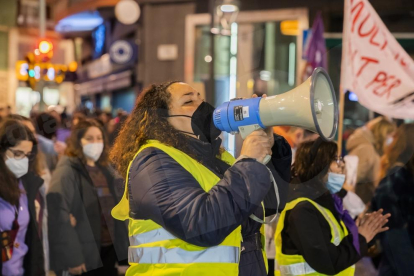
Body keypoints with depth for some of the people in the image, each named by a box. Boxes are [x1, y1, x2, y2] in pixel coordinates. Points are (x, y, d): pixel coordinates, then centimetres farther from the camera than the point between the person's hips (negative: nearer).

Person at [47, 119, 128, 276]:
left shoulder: (106, 171, 13)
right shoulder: (67, 171, -9)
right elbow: (58, 213, -19)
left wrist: (123, 251, 8)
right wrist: (71, 257, -23)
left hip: (110, 249, 7)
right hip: (87, 254, -7)